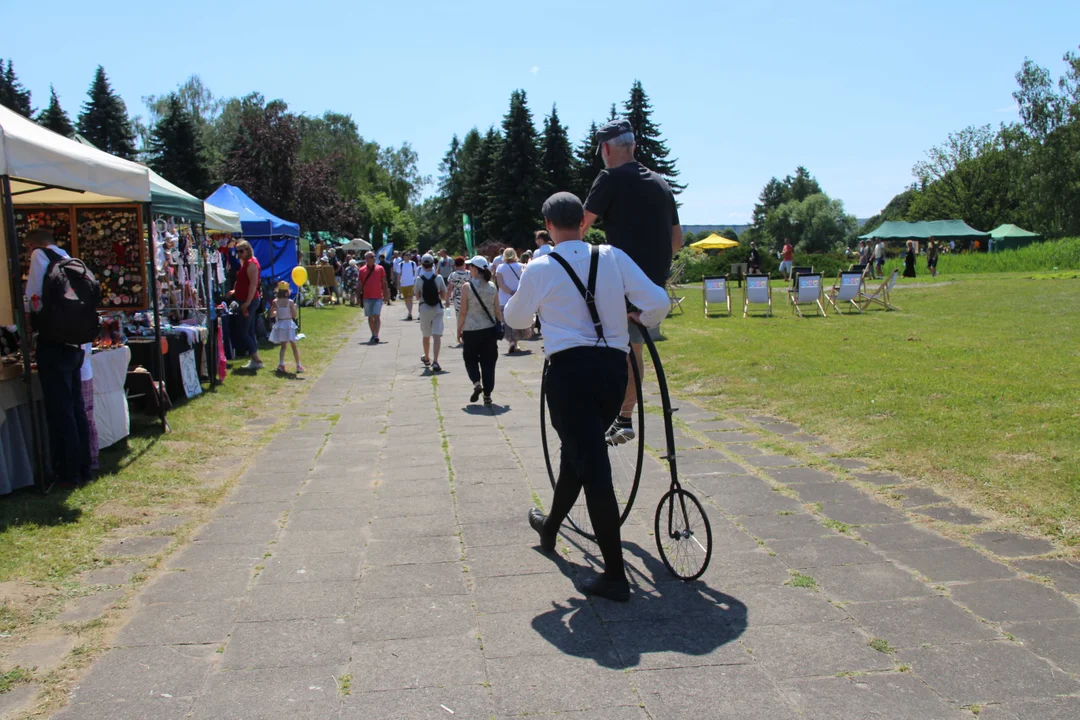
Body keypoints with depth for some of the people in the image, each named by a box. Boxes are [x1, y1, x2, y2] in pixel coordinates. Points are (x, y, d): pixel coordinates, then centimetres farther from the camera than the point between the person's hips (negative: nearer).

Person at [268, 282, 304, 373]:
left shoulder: (275, 302, -5)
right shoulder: (290, 302, -11)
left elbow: (271, 315, 0)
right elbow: (294, 315, -9)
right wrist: (294, 307, 7)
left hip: (279, 324, 2)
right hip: (289, 324, -2)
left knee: (283, 346, 12)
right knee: (294, 346, 7)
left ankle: (281, 364, -5)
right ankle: (298, 366, 9)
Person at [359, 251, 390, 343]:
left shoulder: (380, 268, 3)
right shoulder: (362, 270, 5)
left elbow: (384, 283, 6)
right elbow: (360, 284, 8)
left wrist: (386, 294, 2)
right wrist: (359, 297, 6)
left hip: (378, 297, -2)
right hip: (367, 297, 2)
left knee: (377, 316, -10)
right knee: (370, 317, 10)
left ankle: (376, 336, -13)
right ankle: (373, 335, 21)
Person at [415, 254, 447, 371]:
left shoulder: (419, 279, -6)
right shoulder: (439, 278, -6)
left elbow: (417, 296, 3)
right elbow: (444, 295, 0)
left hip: (424, 309, 1)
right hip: (437, 308, -1)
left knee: (426, 335, 18)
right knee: (437, 335, -6)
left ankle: (427, 357, 38)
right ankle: (435, 361, -19)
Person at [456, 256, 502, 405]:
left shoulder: (467, 286, -8)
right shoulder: (492, 287, 3)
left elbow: (463, 312, -7)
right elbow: (497, 311, 6)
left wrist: (459, 330, 1)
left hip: (471, 330, -3)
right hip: (489, 330, 3)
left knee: (470, 358, 15)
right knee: (488, 362, 9)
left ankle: (476, 383, -7)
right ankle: (487, 395, 8)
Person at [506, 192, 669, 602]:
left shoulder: (540, 269, -2)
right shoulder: (613, 258, 4)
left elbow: (516, 319, 14)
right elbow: (659, 303, 0)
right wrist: (639, 319, 21)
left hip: (570, 370, -4)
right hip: (614, 368, 5)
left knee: (592, 467, -4)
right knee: (579, 452, 24)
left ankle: (615, 576, -4)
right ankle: (550, 527, 46)